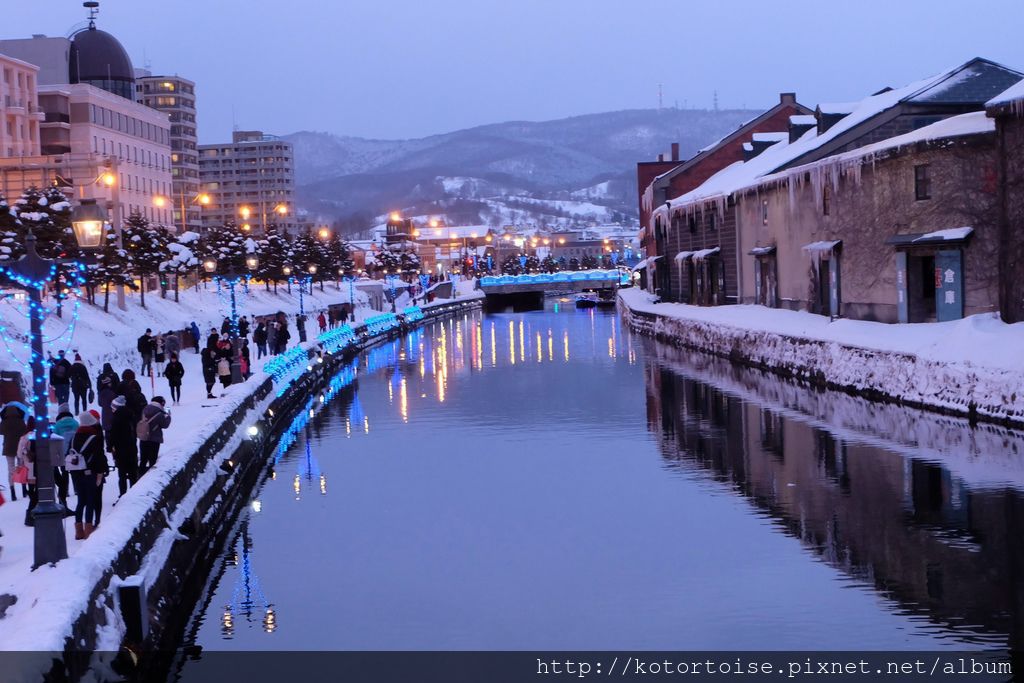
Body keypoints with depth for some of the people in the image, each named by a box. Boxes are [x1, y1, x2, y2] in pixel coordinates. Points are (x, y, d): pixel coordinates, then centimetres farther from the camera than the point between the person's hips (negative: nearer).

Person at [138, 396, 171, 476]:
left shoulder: (145, 410, 2)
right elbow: (165, 424, -9)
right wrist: (168, 416, 8)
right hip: (154, 440, -6)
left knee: (143, 460, 17)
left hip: (143, 439, 6)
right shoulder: (159, 414, -19)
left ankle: (141, 474, 23)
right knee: (152, 461, 4)